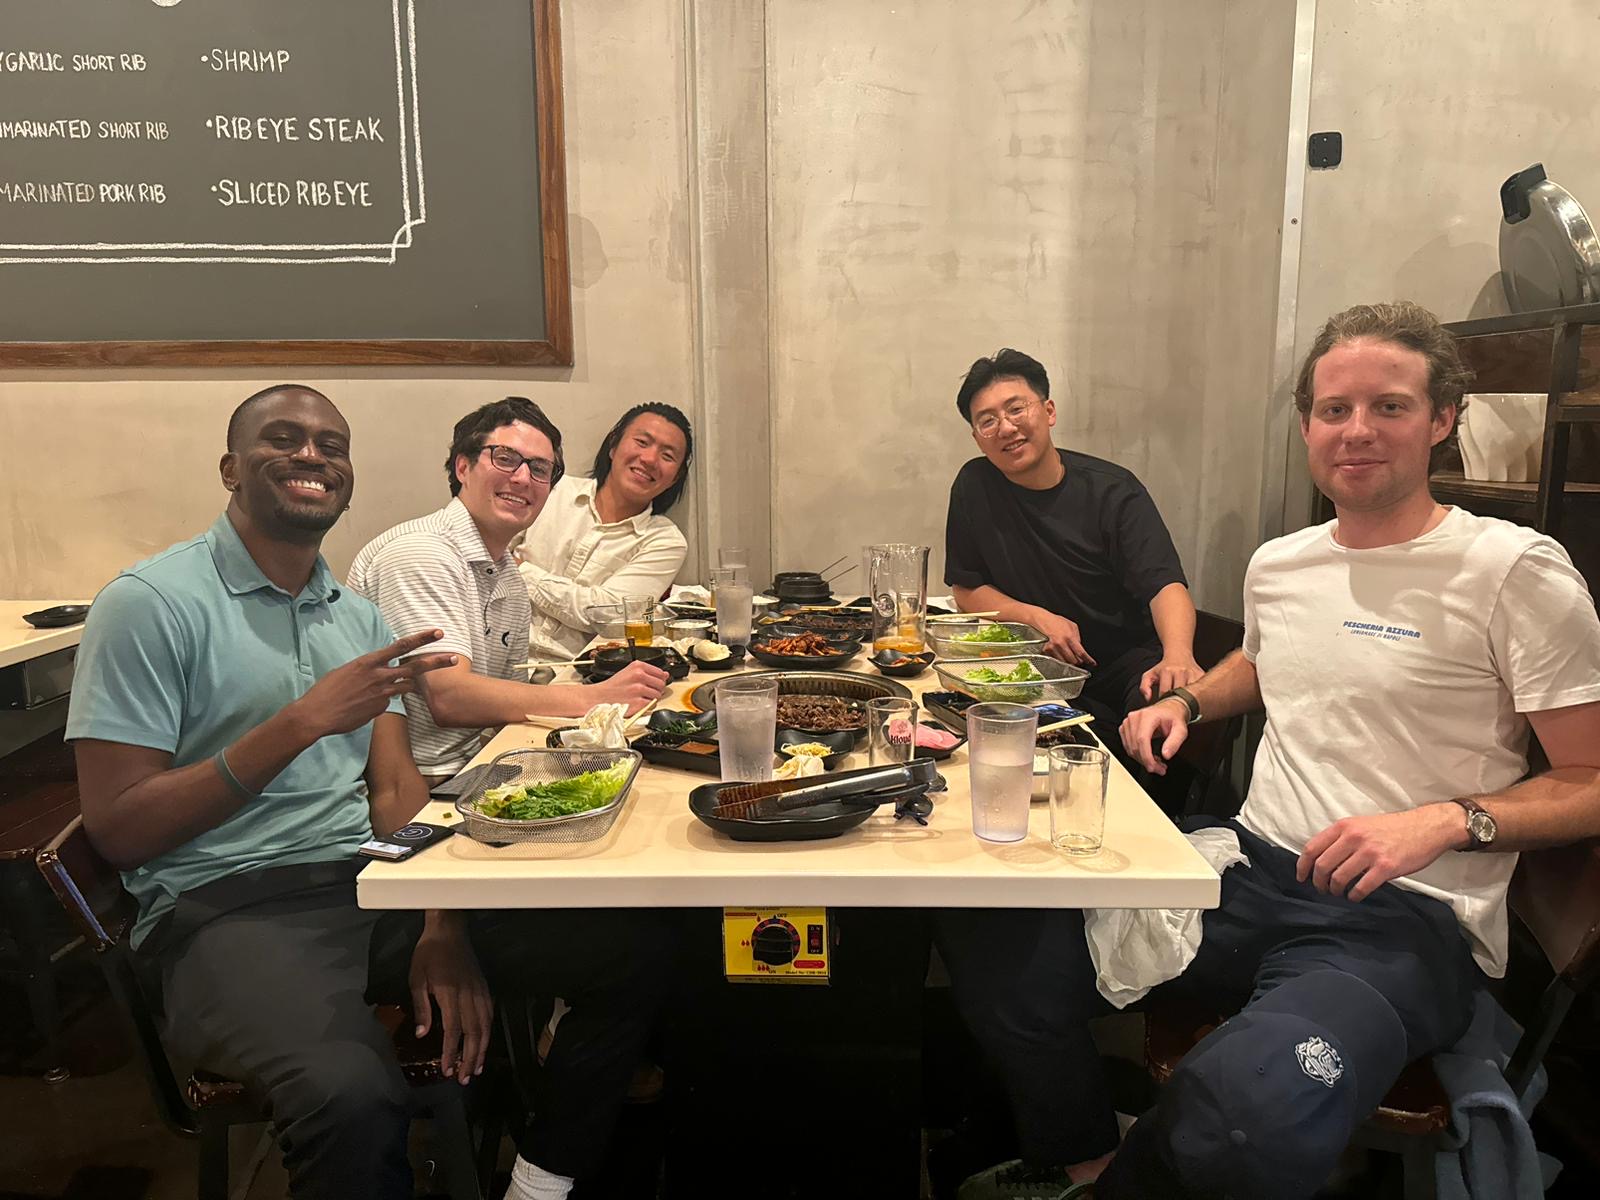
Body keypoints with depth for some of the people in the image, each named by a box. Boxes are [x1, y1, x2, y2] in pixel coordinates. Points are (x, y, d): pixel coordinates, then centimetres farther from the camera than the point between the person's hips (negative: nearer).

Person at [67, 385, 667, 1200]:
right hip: (230, 903, -6)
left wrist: (441, 928, -8)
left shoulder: (358, 617, 14)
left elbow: (396, 791, 9)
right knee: (354, 1097, -37)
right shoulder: (150, 604, -5)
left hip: (372, 878, 6)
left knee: (627, 957, -7)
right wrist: (303, 721, -19)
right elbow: (118, 833, -10)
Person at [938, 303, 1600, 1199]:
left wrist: (1448, 820, -20)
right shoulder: (1279, 563, 12)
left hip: (1408, 921, -5)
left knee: (1247, 1128, -37)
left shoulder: (1515, 570, -6)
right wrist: (1185, 705, 15)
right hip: (1251, 865, 6)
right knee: (1001, 939, -16)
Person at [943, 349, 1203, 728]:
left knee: (1171, 699, -33)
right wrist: (1039, 618, -11)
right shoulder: (975, 486, -1)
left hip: (1127, 660, -2)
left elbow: (1165, 583, -17)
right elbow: (966, 590, 6)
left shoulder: (1113, 490, -7)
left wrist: (1178, 654, -39)